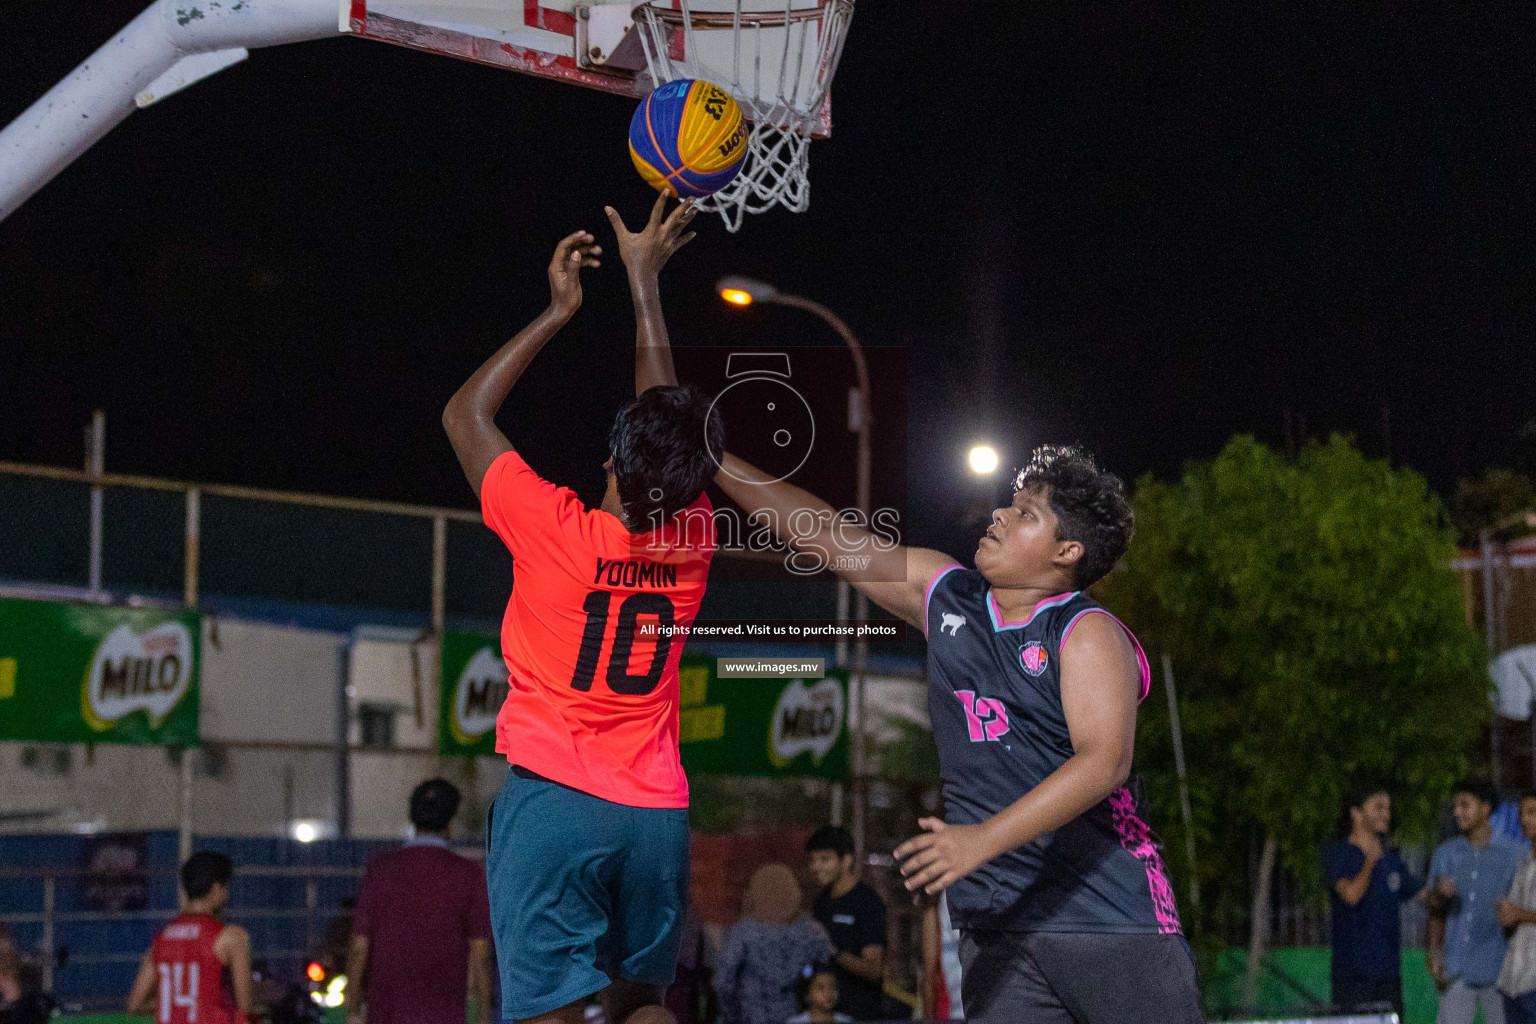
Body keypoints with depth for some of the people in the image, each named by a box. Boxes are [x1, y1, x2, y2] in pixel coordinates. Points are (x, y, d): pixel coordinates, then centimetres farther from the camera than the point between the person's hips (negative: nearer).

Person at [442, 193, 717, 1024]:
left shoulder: (558, 532, -8)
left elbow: (465, 414, 5)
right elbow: (669, 425, 16)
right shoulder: (693, 541, 1)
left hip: (553, 798, -4)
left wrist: (558, 311, 11)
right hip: (656, 810, 4)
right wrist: (643, 281, 23)